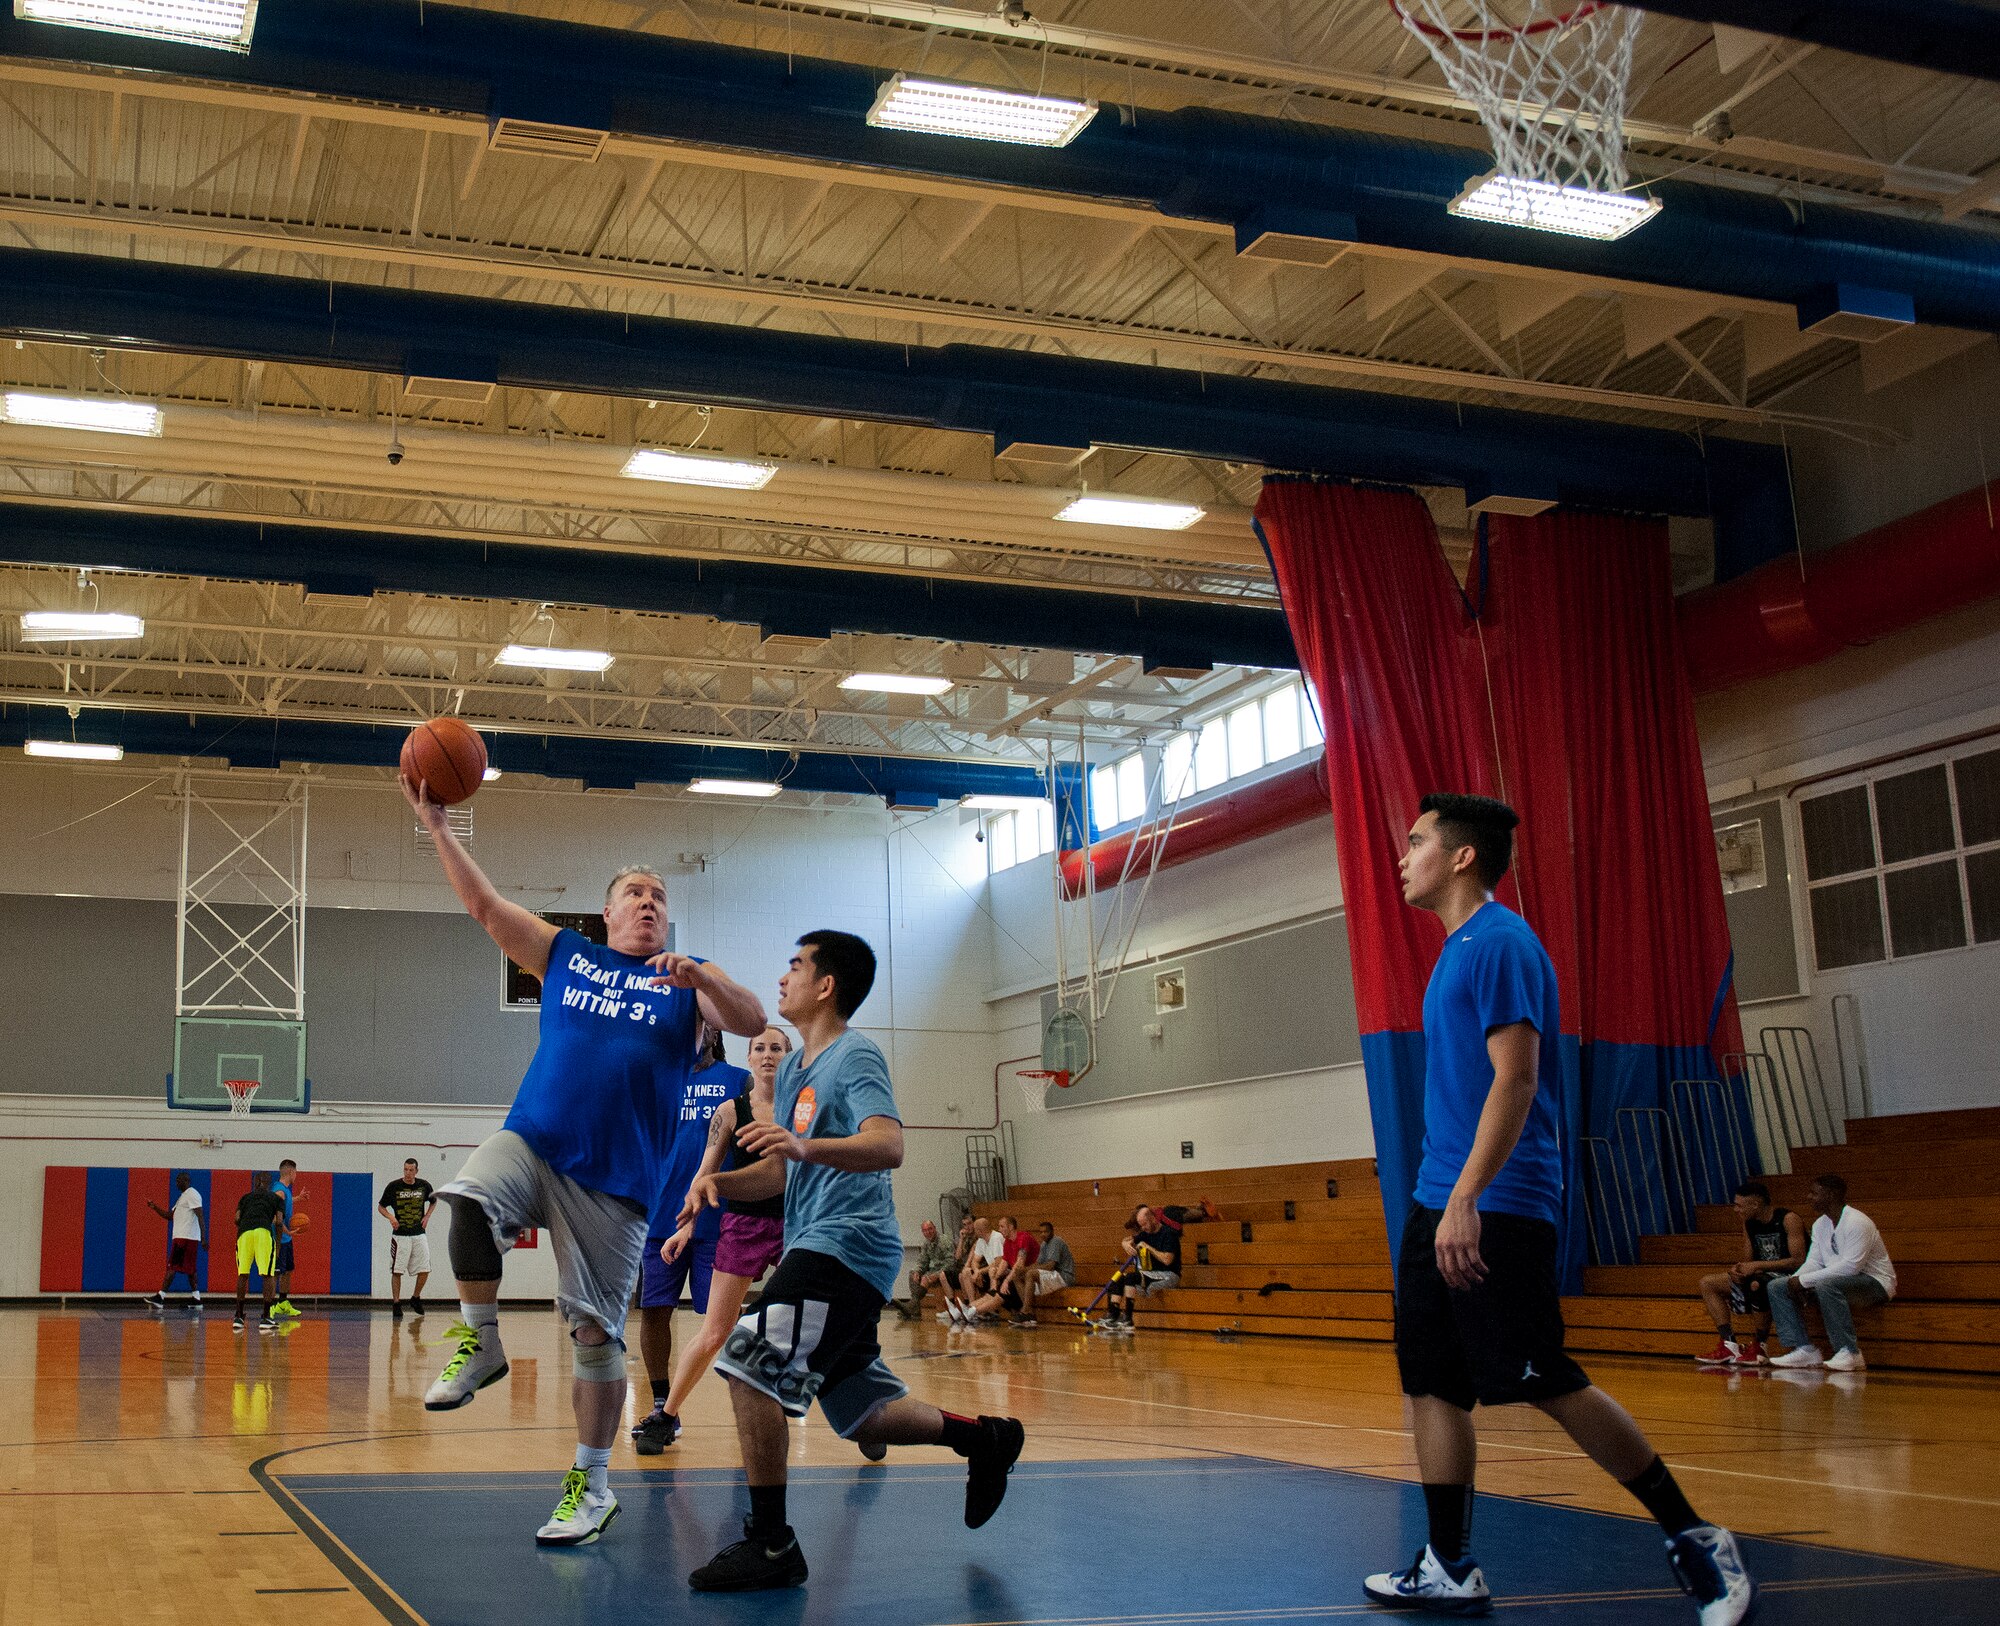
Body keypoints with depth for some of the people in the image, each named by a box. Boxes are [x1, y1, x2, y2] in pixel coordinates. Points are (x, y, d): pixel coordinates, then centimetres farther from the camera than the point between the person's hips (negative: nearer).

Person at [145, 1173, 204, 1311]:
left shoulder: (192, 1195, -10)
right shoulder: (182, 1197, 23)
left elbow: (200, 1216, -17)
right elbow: (170, 1216, 26)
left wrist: (203, 1237, -24)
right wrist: (155, 1208, 13)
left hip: (185, 1237, -10)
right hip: (182, 1237, 10)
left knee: (172, 1266, -11)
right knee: (190, 1269, 9)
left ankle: (160, 1297, -13)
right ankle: (196, 1299, 9)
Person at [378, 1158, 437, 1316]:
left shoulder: (424, 1186, 2)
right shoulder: (393, 1186, -6)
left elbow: (433, 1201, 21)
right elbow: (381, 1207, 4)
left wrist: (427, 1217, 6)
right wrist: (391, 1217, -15)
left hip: (419, 1234, 2)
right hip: (400, 1235, -2)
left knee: (425, 1270, -1)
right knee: (397, 1271, -3)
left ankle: (415, 1298, 20)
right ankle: (396, 1304, 6)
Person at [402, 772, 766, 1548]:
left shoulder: (688, 980, 10)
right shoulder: (565, 955, 15)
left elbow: (753, 1020, -6)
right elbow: (483, 904, 10)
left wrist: (696, 977, -24)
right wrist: (436, 824, 2)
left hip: (615, 1177, -1)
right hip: (531, 1141, 1)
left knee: (596, 1329, -1)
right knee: (469, 1196, -32)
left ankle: (592, 1482, 14)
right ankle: (479, 1342, -11)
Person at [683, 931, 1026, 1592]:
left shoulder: (855, 1057, -9)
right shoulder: (794, 1068, 19)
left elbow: (889, 1145, -25)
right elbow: (781, 1171, 22)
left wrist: (807, 1147, -42)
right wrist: (721, 1181, 2)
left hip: (846, 1246, -10)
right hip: (817, 1249, 10)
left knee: (750, 1366, -19)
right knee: (862, 1413, 13)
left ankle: (770, 1545, -13)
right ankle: (982, 1437, 29)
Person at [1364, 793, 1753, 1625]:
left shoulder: (1499, 943, -12)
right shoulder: (1456, 951, 17)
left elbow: (1514, 1079, -21)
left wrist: (1466, 1198, -27)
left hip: (1495, 1210, -10)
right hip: (1441, 1206, 10)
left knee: (1548, 1383, -5)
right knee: (1431, 1383, 8)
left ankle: (1695, 1541, 7)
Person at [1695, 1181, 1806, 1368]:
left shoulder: (1788, 1220, -16)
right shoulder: (1749, 1224, 7)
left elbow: (1799, 1261, -24)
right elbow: (1748, 1261, 12)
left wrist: (1757, 1266, -26)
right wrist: (1738, 1269, -14)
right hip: (1764, 1276, 9)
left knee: (1757, 1285, -40)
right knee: (1708, 1284, 2)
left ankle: (1758, 1347, -25)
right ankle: (1729, 1345, -7)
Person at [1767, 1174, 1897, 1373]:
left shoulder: (1857, 1222, -20)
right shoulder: (1820, 1224, 9)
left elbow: (1851, 1266, -28)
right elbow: (1814, 1262, 6)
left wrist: (1805, 1280, -27)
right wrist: (1796, 1280, -16)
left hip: (1875, 1283, -9)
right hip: (1835, 1280, 9)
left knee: (1827, 1285, -40)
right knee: (1777, 1287, -3)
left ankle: (1850, 1353, -30)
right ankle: (1805, 1349, -9)